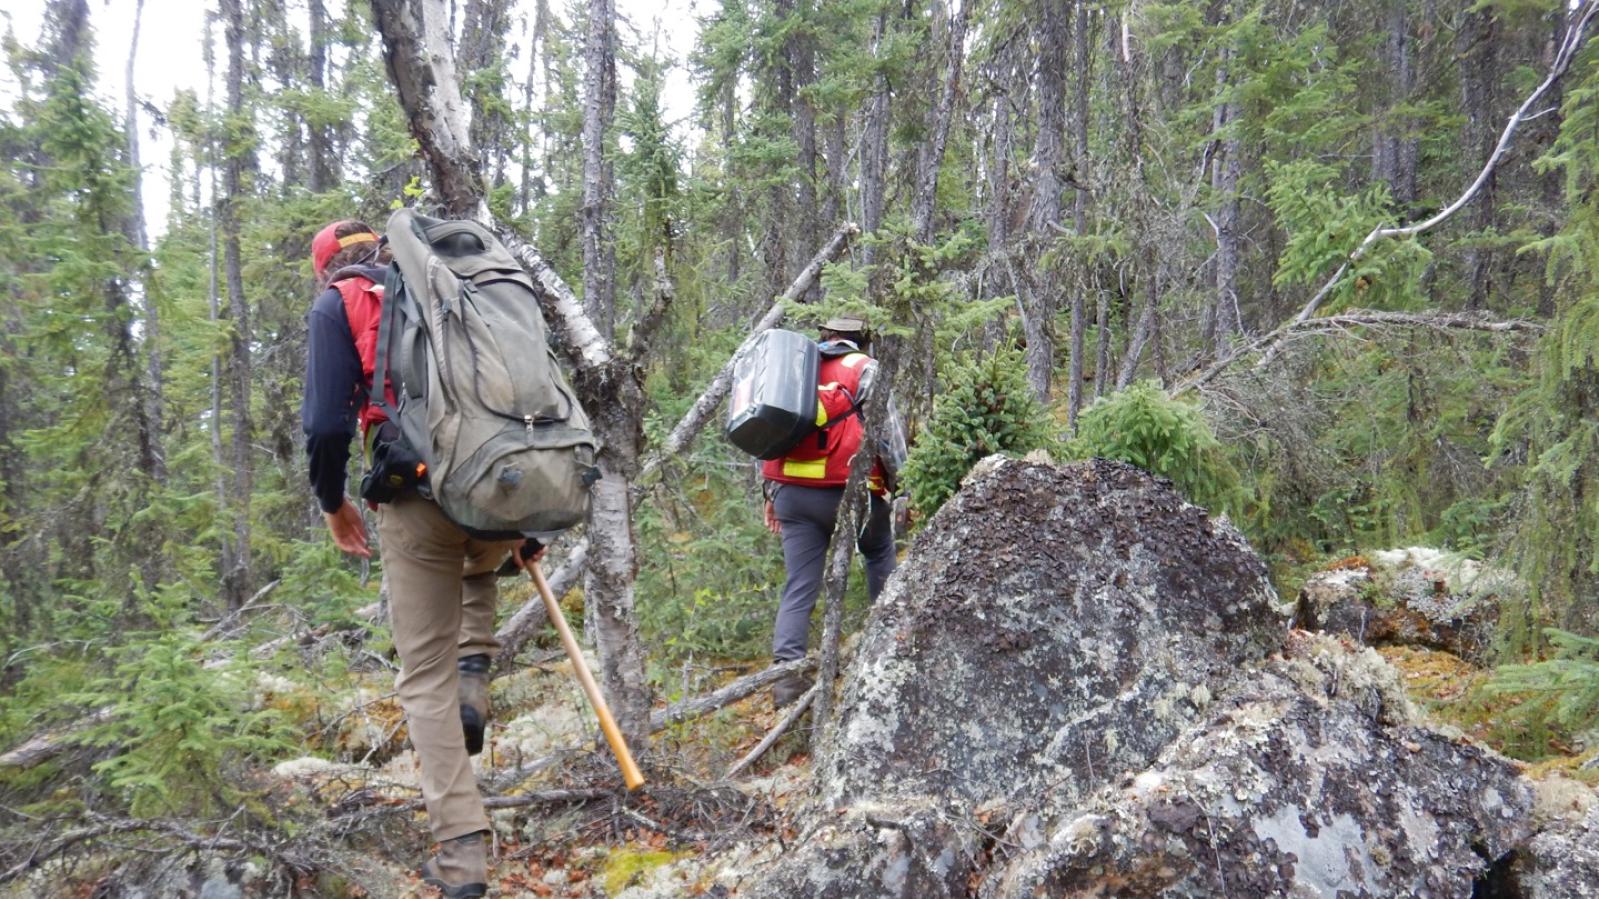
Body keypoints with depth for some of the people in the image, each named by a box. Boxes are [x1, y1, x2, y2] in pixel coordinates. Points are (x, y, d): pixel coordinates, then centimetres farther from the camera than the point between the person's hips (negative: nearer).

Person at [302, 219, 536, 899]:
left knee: (427, 677, 6)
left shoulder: (337, 305, 8)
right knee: (478, 571, 39)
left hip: (421, 503, -4)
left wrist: (332, 503, 14)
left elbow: (326, 424, -5)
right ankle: (474, 679, 16)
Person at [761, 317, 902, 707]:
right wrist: (896, 483, 3)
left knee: (799, 586, 6)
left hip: (792, 491, 4)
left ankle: (787, 673, -2)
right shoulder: (866, 370, 1)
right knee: (880, 557, 23)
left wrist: (771, 493, 18)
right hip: (849, 491, -3)